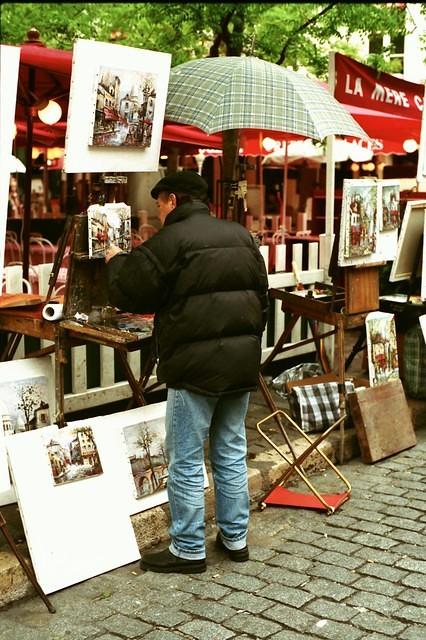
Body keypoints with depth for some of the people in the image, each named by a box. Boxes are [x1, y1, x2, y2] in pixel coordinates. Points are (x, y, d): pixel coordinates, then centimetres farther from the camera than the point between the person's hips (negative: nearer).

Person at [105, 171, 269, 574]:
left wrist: (116, 261, 13)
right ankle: (235, 538, 24)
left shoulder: (170, 240, -10)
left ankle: (188, 550, 11)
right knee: (231, 453, 15)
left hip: (196, 364, -7)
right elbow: (261, 295, 18)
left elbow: (129, 294, -6)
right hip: (242, 362, 7)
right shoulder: (241, 236, 12)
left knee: (186, 461, 3)